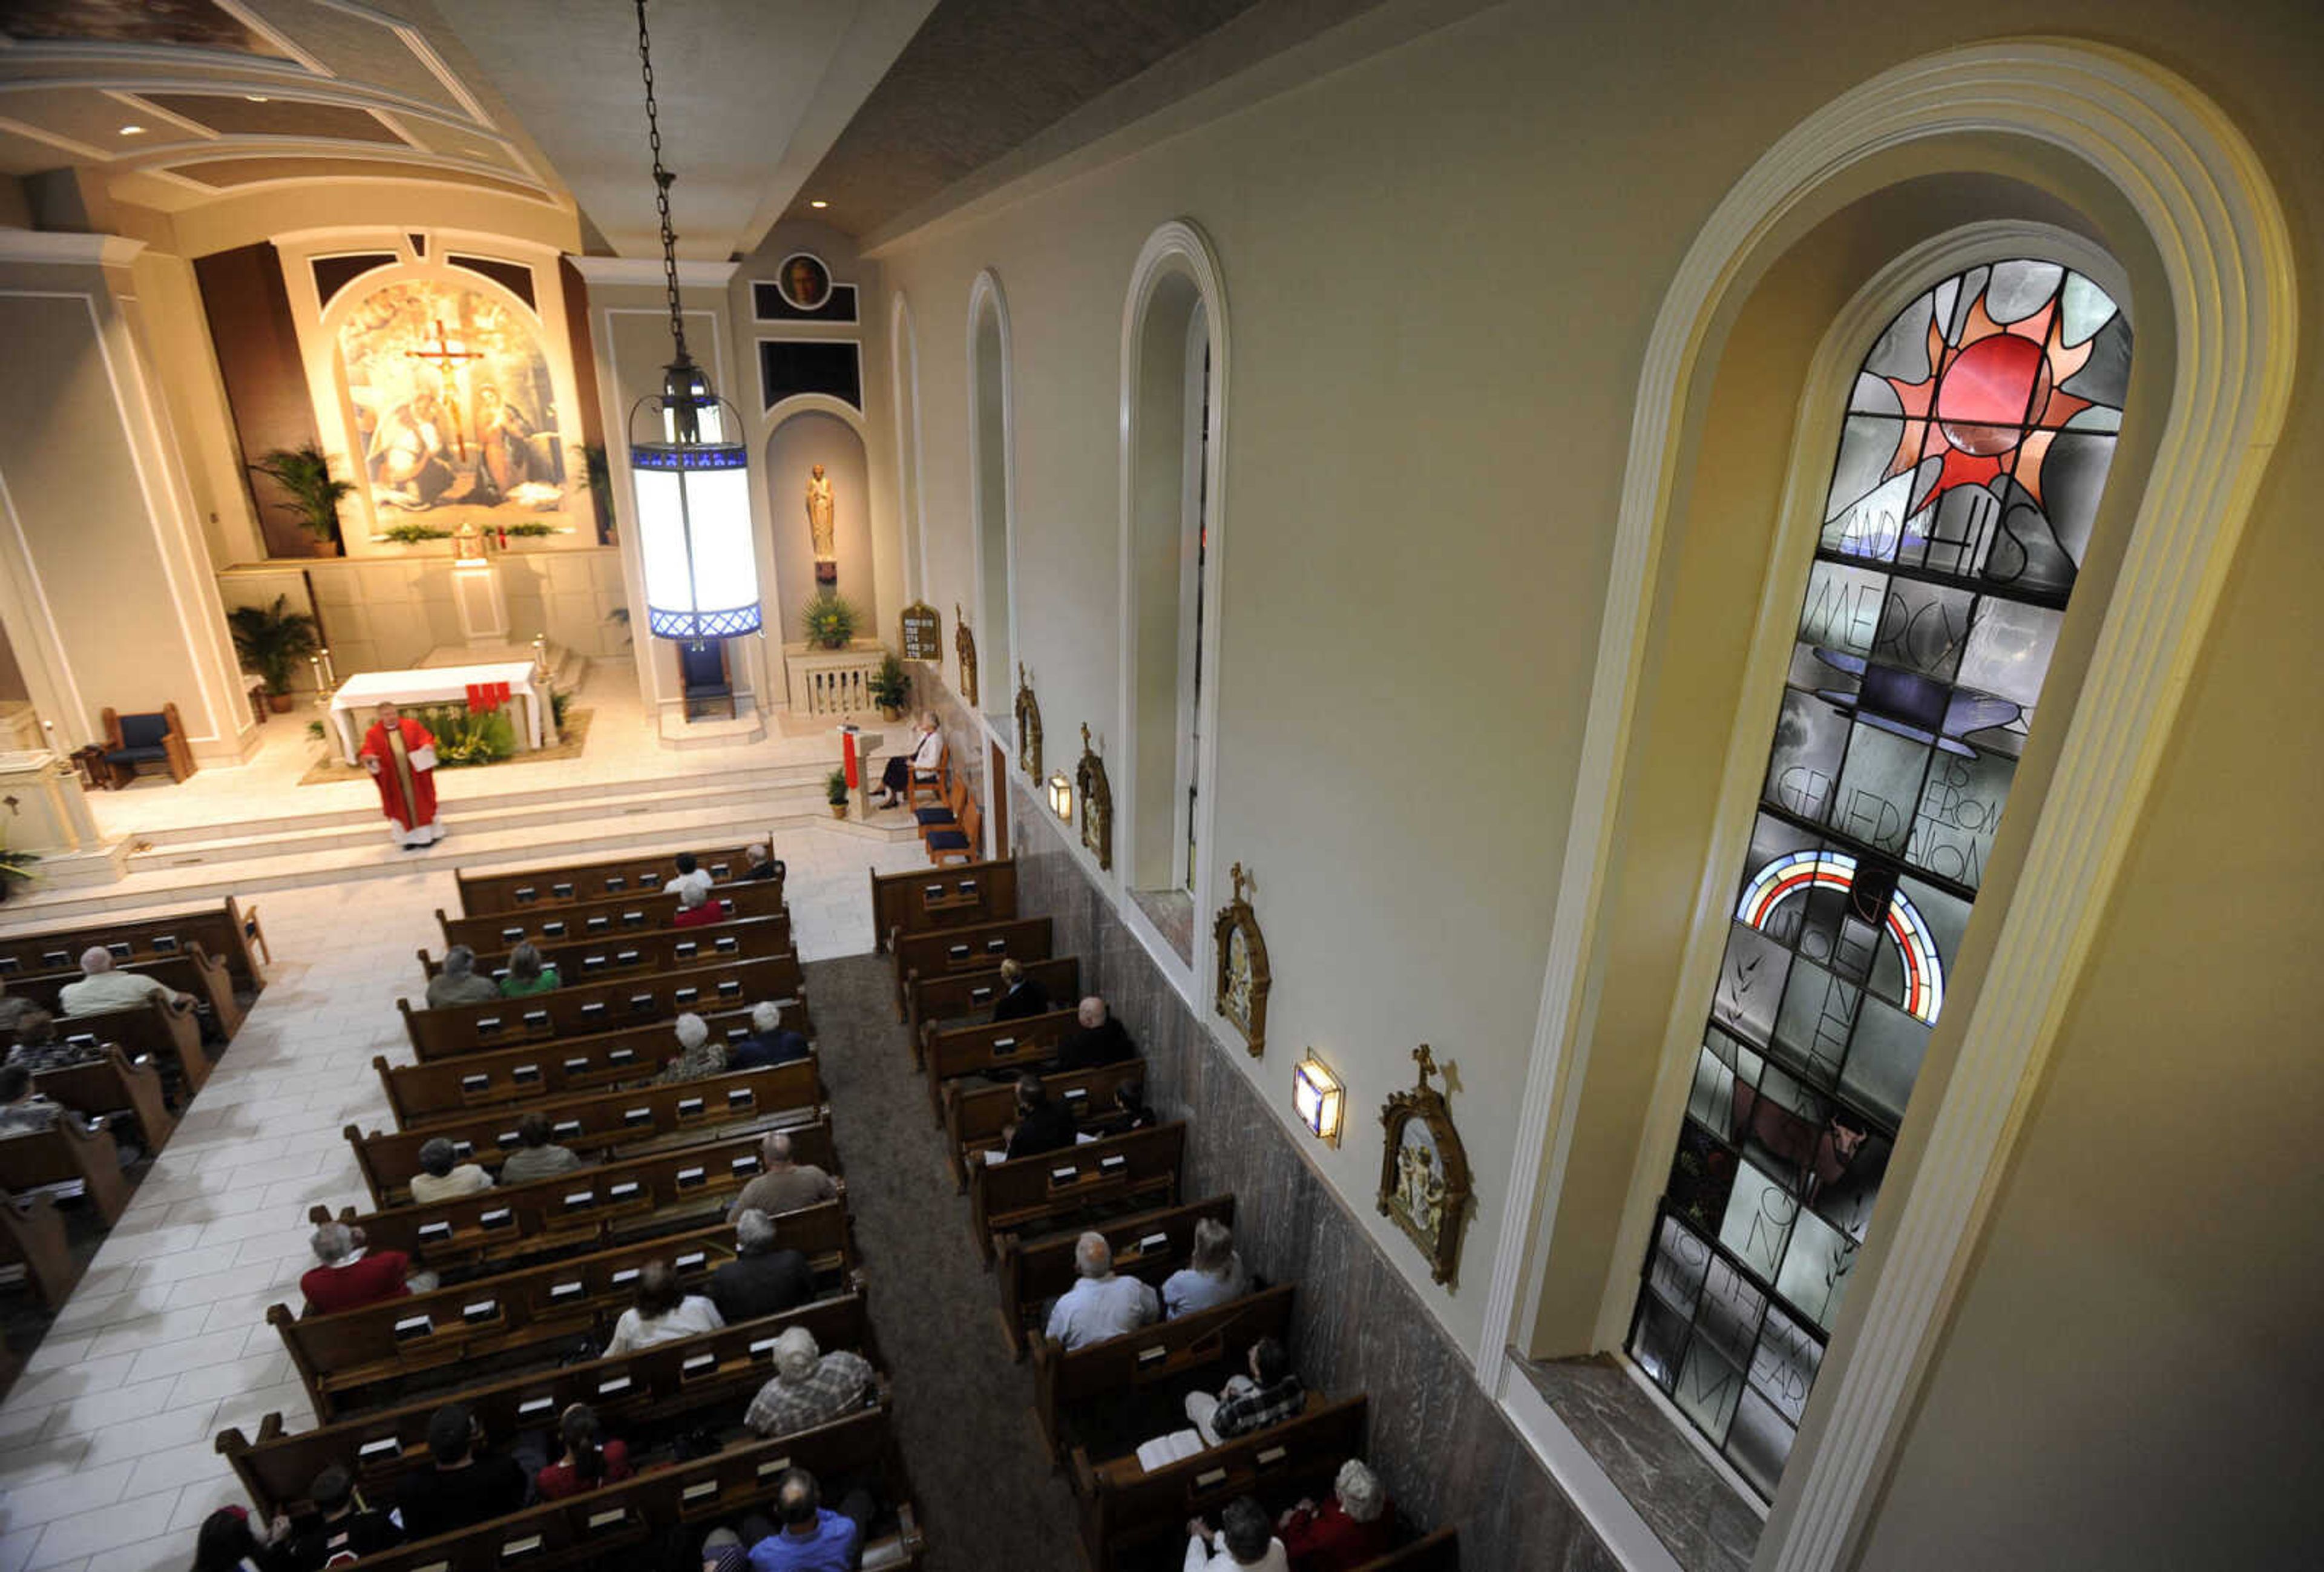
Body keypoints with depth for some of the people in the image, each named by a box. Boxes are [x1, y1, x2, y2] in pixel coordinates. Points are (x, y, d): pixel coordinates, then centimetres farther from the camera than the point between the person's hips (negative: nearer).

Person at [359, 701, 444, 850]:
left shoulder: (413, 726, 2)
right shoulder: (373, 734, 1)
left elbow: (426, 738, -2)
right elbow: (367, 751, -5)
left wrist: (427, 746, -26)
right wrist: (368, 757, -29)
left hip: (416, 776, 0)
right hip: (394, 780, 0)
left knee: (421, 803, 9)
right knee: (401, 807, 6)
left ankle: (427, 834, 20)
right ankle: (409, 838, 14)